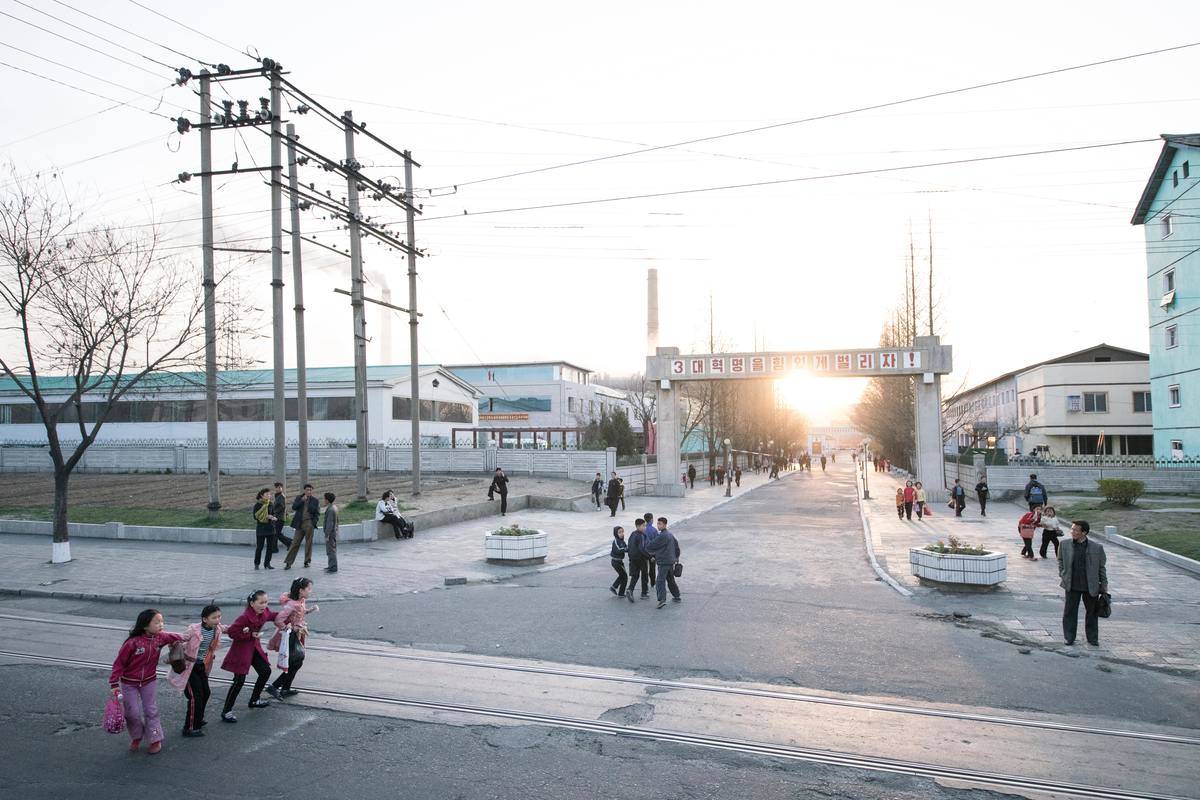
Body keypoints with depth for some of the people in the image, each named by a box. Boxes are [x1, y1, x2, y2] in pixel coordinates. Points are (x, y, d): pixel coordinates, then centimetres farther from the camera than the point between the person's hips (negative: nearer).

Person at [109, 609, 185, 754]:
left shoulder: (160, 637, -13)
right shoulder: (133, 642, -27)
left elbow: (173, 637, 12)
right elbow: (119, 662, -19)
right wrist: (114, 684, -20)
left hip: (149, 681, 3)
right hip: (129, 683, -3)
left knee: (151, 711, 7)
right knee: (132, 713, 4)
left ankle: (156, 740, 18)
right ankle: (136, 738, 30)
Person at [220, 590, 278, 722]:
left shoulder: (264, 612, -5)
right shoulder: (245, 617, -28)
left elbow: (272, 616, 17)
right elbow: (231, 632, -25)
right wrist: (250, 634, -24)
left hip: (254, 647, 8)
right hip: (241, 649, -8)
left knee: (266, 671, 14)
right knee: (239, 680, -8)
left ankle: (254, 700, 34)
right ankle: (226, 712, 3)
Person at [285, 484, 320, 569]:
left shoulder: (315, 501, 5)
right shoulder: (299, 498, 9)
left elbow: (317, 513, 4)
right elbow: (293, 507, -4)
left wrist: (314, 522, -7)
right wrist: (302, 500, -12)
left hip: (309, 523, -1)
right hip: (300, 523, 1)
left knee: (308, 543, 2)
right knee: (295, 542, 0)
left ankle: (307, 561, 13)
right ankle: (288, 563, 4)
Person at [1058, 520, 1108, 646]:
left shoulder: (1097, 547, -6)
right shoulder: (1065, 545, -1)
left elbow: (1101, 568, 2)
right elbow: (1060, 560, 14)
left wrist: (1104, 585, 4)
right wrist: (1062, 575, 4)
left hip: (1091, 586, -1)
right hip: (1072, 585, 1)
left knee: (1092, 612, 12)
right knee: (1070, 612, 5)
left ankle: (1092, 638, 28)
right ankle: (1069, 638, 16)